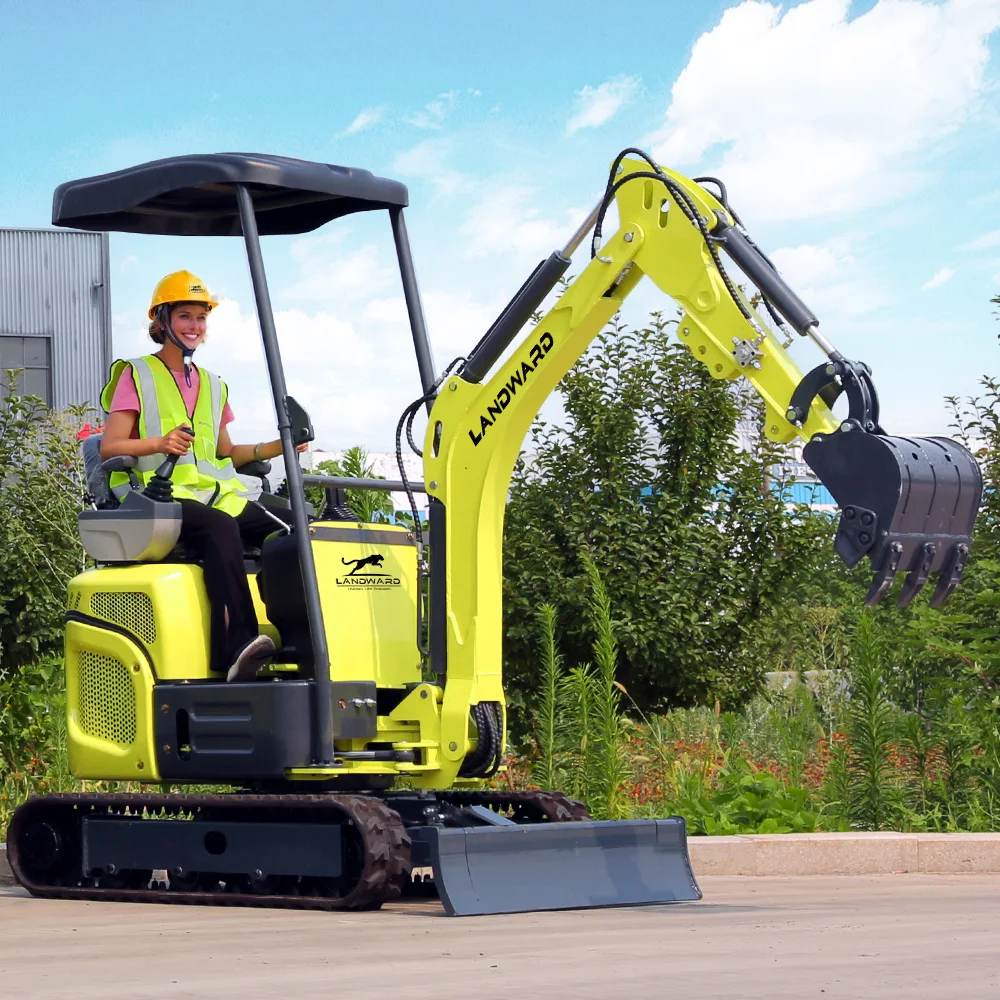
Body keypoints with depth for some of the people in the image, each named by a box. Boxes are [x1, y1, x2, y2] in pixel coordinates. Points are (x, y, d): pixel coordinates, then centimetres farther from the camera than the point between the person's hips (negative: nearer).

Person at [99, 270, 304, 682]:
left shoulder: (212, 386, 25)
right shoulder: (136, 376, 7)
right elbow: (109, 447, -3)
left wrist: (276, 447, 12)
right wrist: (160, 443, -22)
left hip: (216, 494, 6)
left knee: (289, 527, -23)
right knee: (220, 526, -39)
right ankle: (237, 647, -51)